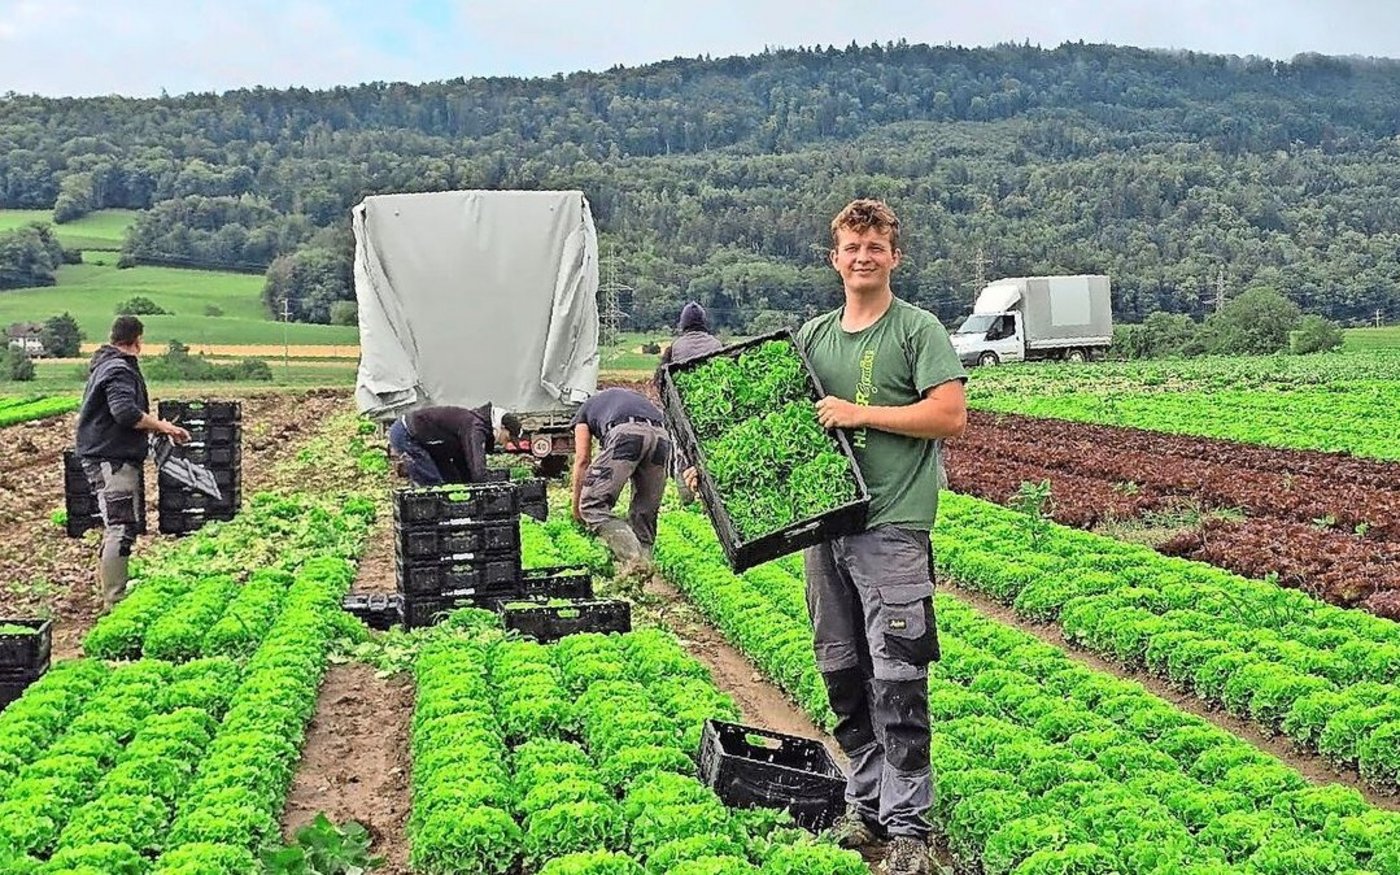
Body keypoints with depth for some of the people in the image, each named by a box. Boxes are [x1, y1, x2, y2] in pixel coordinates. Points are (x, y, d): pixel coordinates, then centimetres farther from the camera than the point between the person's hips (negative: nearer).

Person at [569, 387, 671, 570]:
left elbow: (582, 459, 21)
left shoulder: (584, 411, 31)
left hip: (625, 435, -5)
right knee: (645, 514, 15)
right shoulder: (634, 396, 43)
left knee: (593, 506, -1)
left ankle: (633, 560, -18)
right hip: (661, 436, 5)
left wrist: (576, 506, 29)